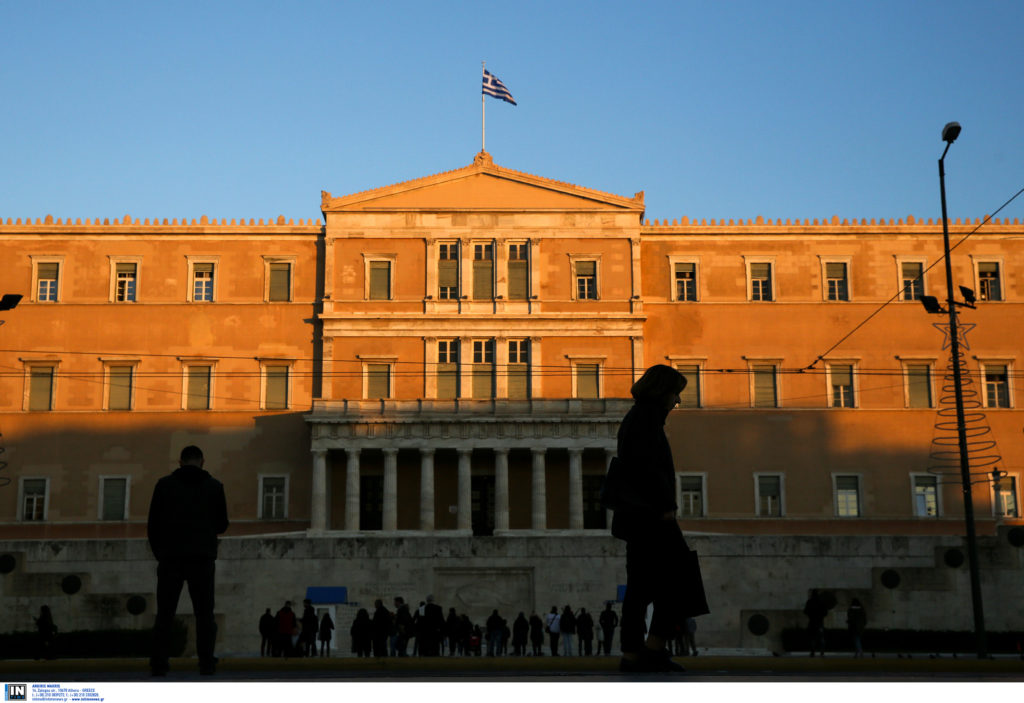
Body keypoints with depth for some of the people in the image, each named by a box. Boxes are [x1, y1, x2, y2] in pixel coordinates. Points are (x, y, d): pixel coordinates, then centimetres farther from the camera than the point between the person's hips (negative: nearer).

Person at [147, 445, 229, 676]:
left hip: (170, 559, 0)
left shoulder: (165, 484, 4)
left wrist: (159, 553, 16)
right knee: (204, 613, 4)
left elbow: (153, 524, 5)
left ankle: (158, 663, -2)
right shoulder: (214, 486, 5)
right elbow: (222, 524, 10)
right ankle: (206, 662, -4)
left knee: (165, 614, 5)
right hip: (203, 559, 0)